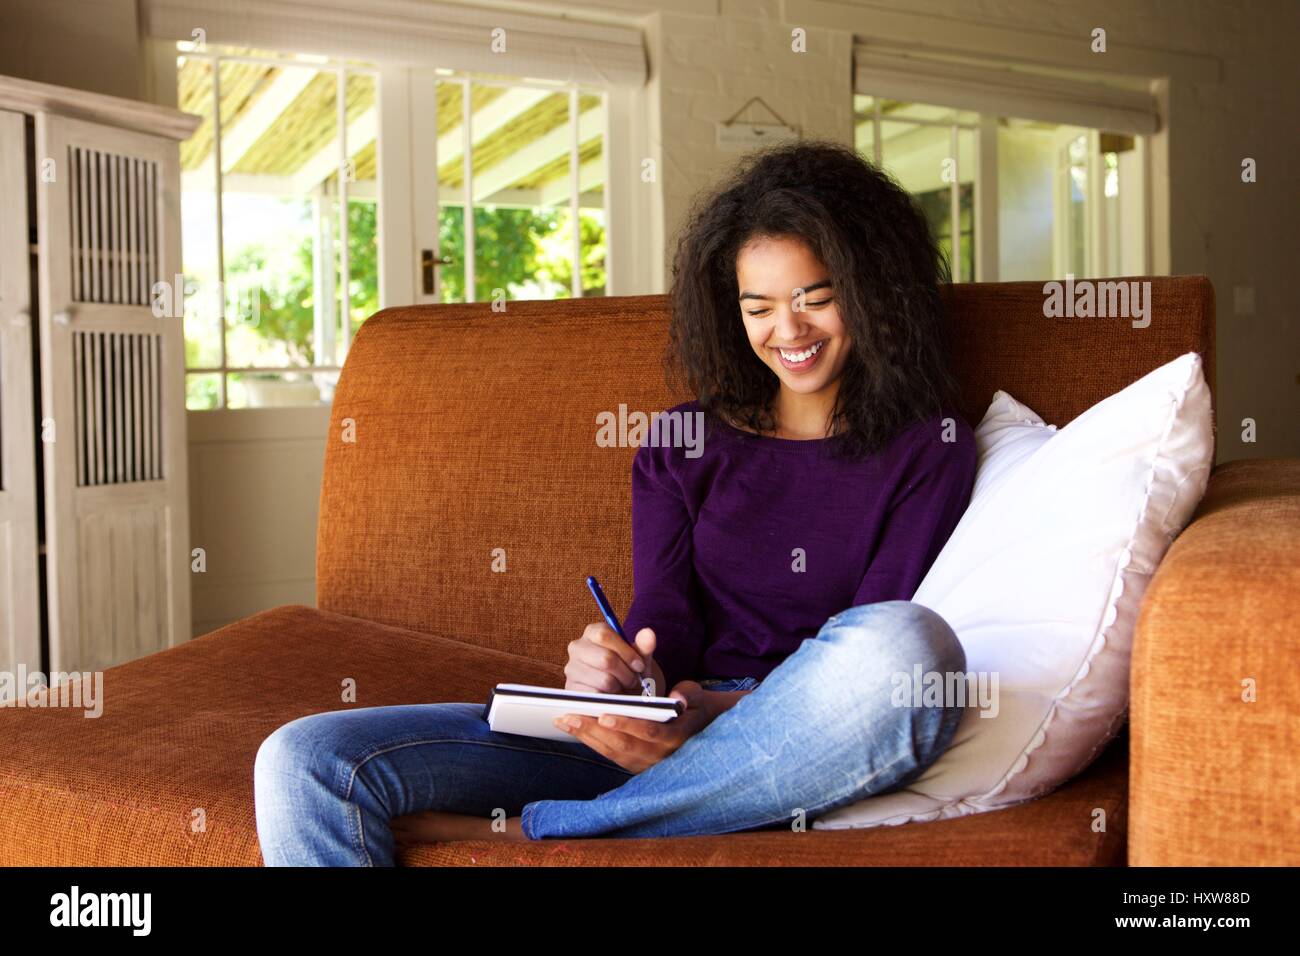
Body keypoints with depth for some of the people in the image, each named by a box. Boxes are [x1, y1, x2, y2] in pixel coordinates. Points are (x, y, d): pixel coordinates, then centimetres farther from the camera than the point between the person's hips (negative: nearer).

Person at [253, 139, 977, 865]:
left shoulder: (928, 449, 8)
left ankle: (519, 830, -26)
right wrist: (632, 681, -18)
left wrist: (717, 712, -21)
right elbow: (665, 616, 7)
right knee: (304, 762, -17)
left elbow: (883, 650, -3)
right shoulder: (682, 447, 18)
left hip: (800, 752, -1)